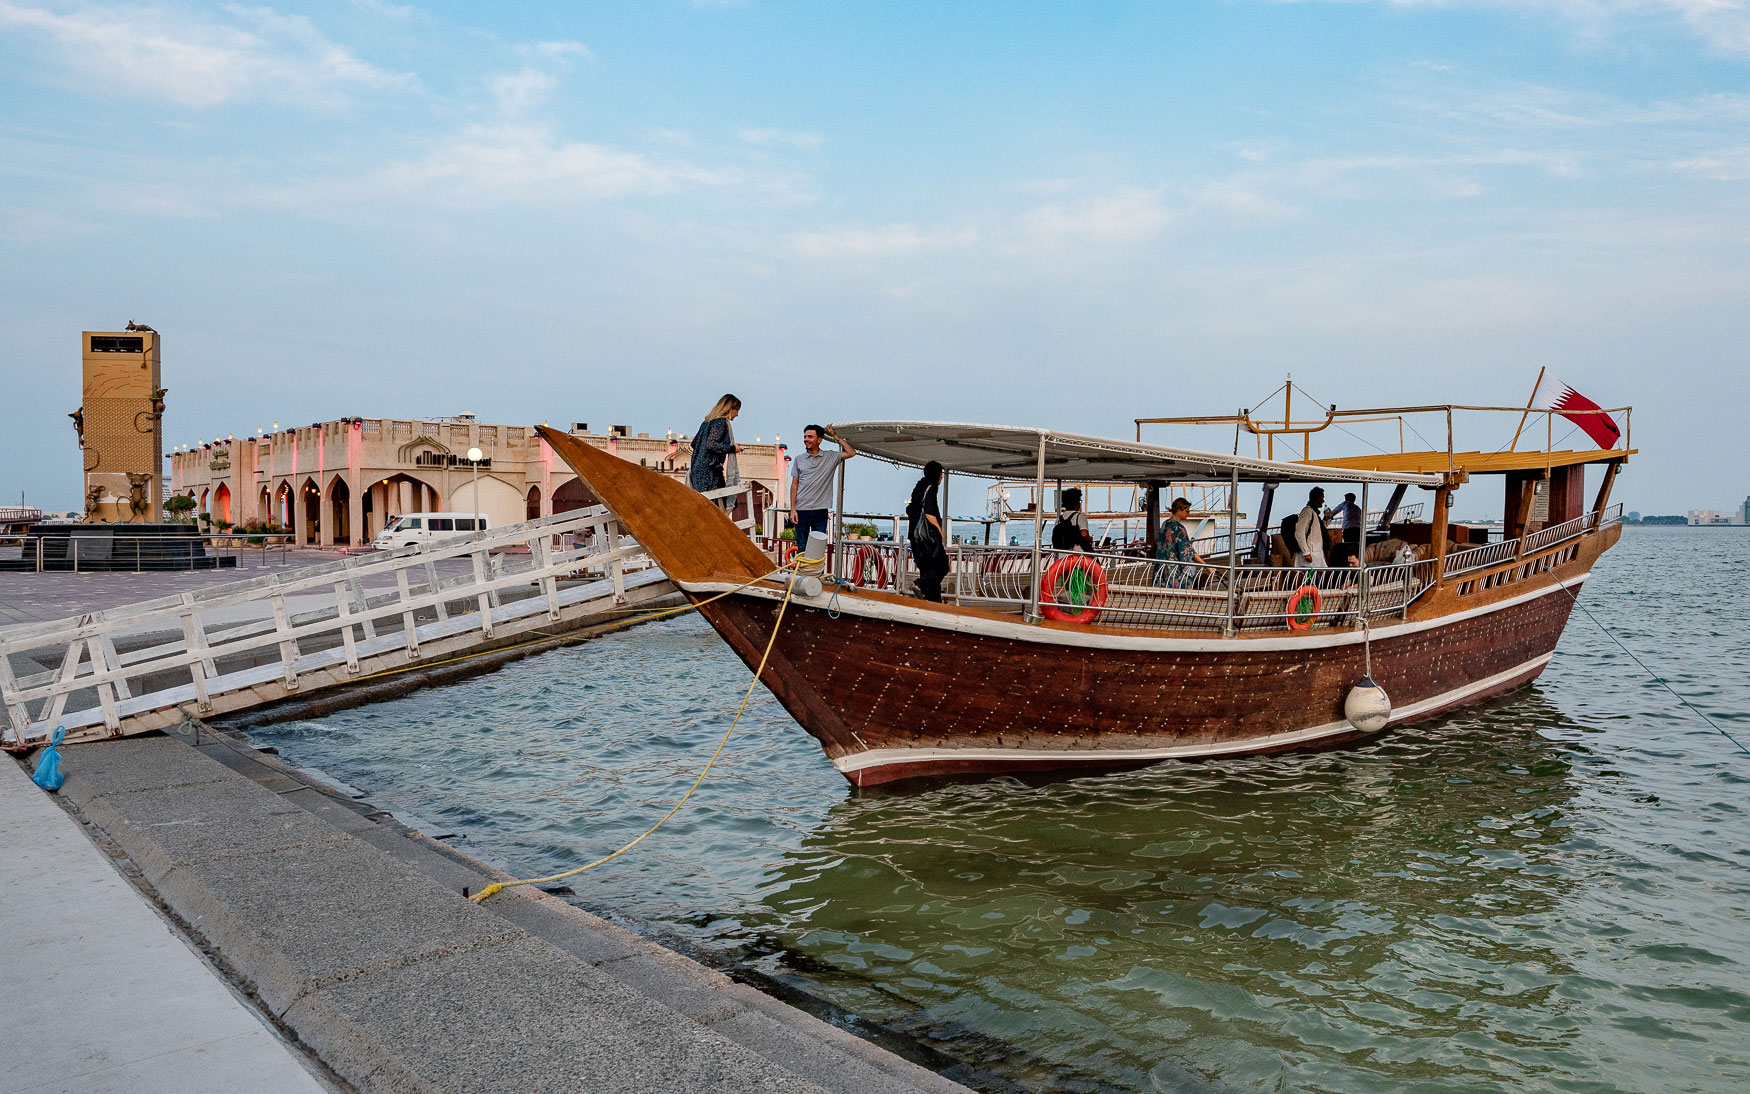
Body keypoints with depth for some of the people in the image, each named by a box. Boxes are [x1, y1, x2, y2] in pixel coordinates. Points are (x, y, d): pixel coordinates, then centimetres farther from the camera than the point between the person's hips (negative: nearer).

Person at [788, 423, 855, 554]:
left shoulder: (830, 458, 6)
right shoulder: (799, 459, 9)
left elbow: (851, 452, -1)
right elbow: (794, 485, 8)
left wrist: (835, 436, 2)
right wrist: (792, 509, 0)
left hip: (820, 510, 0)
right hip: (801, 510, 0)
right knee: (801, 548, 2)